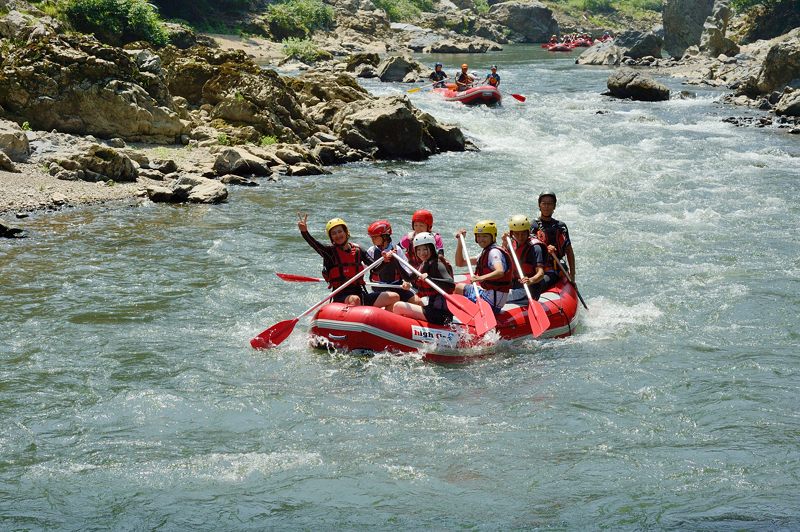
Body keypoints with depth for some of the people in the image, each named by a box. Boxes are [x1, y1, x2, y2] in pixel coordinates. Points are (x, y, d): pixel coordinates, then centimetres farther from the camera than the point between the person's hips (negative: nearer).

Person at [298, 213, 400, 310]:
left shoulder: (357, 250, 11)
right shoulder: (330, 251, 0)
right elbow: (314, 243, -20)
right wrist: (304, 231, -39)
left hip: (360, 295, 5)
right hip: (341, 296, -5)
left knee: (394, 297, -5)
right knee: (354, 299, -39)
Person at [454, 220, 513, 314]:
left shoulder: (494, 252, -15)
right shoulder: (485, 252, 16)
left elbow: (500, 272, -34)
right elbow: (460, 263, 19)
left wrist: (482, 278, -48)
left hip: (493, 299, -10)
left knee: (459, 288, -3)